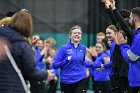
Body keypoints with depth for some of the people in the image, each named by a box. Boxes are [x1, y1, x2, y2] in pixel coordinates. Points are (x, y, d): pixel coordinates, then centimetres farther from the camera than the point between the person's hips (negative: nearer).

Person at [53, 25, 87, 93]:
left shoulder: (83, 48, 6)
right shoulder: (64, 48, -5)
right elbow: (55, 64, -8)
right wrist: (66, 60, -20)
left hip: (80, 80, 1)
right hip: (66, 80, -1)